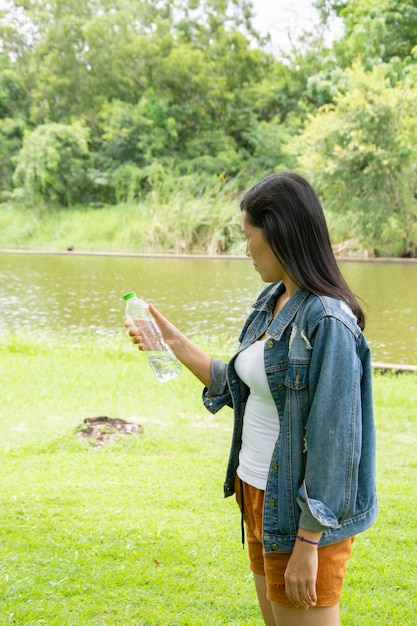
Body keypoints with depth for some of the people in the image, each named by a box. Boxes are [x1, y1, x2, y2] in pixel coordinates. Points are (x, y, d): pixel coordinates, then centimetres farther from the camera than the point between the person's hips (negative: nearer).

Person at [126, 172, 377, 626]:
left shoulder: (328, 322, -23)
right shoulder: (270, 301, 5)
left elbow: (333, 440, -23)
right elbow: (242, 388, 13)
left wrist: (307, 545, -20)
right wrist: (175, 344, 12)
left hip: (302, 514, -9)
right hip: (258, 498, 9)